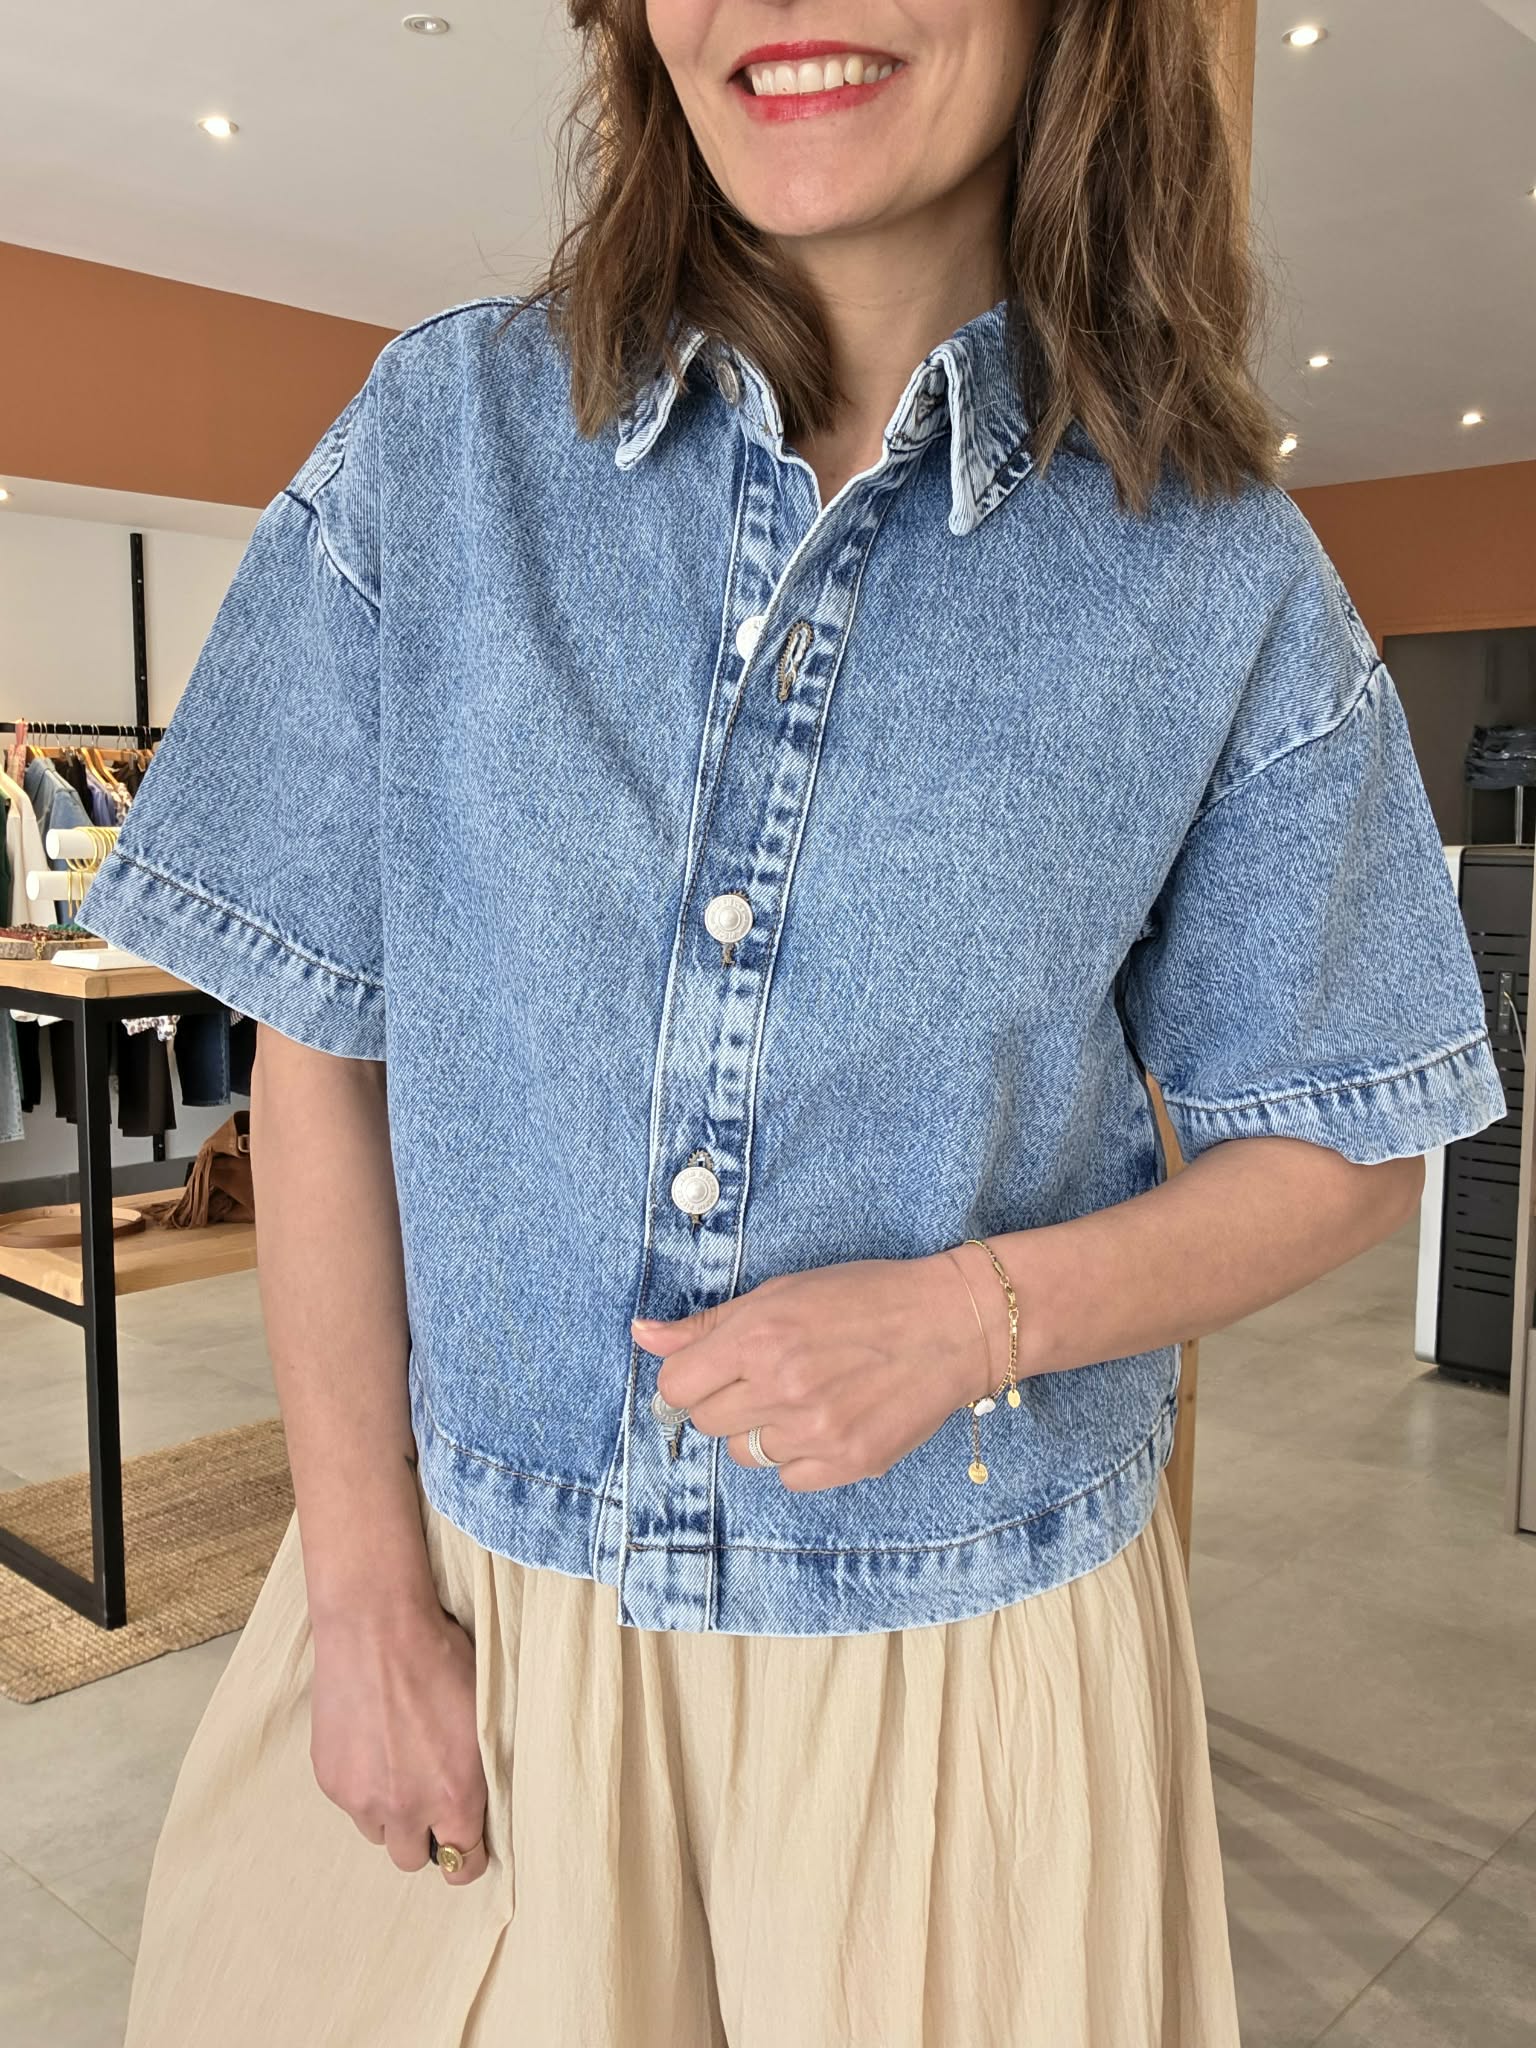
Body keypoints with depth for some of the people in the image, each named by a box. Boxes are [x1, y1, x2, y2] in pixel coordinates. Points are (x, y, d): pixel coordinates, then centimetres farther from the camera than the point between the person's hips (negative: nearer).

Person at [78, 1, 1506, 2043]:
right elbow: (325, 1038, -3)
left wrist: (976, 1314, -18)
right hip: (472, 1581, 2)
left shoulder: (1225, 587, -9)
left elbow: (1348, 1148, 0)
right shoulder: (445, 434, -6)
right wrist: (365, 1585, -4)